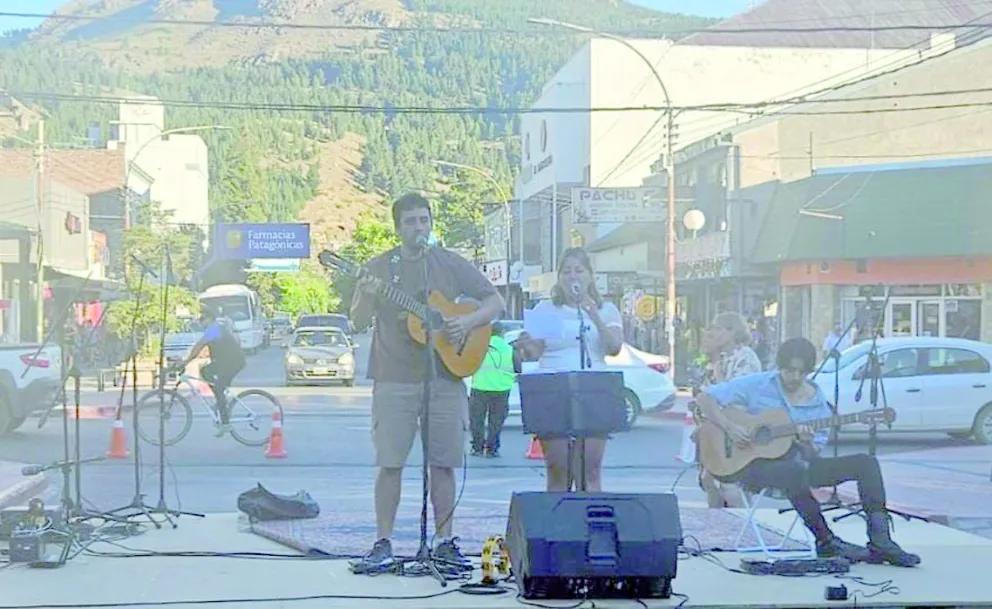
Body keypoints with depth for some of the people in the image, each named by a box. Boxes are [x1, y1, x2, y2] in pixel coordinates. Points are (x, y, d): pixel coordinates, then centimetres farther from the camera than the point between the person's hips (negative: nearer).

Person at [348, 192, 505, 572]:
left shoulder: (452, 265, 7)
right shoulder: (380, 267, 5)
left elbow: (496, 302, 9)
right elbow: (358, 322, 1)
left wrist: (469, 321, -9)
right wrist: (367, 298, -20)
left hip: (446, 375, 1)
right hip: (394, 380, -1)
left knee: (443, 463, 4)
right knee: (390, 463, -2)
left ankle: (445, 542, 13)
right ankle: (383, 544, 5)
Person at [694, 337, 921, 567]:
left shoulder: (818, 403, 9)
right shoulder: (757, 385, -2)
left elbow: (814, 456, 7)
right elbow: (704, 398, -5)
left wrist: (808, 444, -17)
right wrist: (729, 427, -19)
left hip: (798, 464, 6)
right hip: (756, 465, -5)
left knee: (865, 462, -12)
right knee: (795, 470, -41)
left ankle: (880, 542, -18)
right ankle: (826, 541, -25)